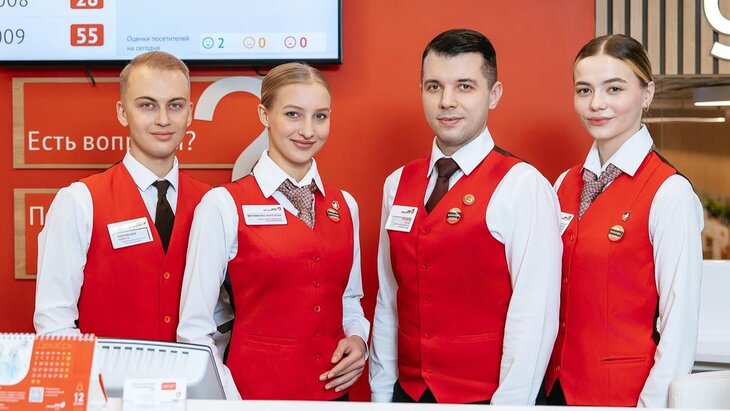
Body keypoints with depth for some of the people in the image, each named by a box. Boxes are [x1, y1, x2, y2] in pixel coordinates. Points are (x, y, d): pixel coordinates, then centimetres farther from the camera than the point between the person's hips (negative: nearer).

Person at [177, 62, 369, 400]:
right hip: (256, 390, -4)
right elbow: (195, 326, -10)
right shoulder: (223, 205, -11)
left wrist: (357, 339, -3)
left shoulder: (345, 206, 4)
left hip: (333, 390, 5)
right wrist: (231, 398, -15)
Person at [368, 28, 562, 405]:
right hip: (407, 391, 5)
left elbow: (533, 317, -17)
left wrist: (507, 402, -17)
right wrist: (381, 393, 6)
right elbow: (388, 301, 7)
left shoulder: (523, 186, -13)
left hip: (486, 397, -5)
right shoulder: (398, 185, 5)